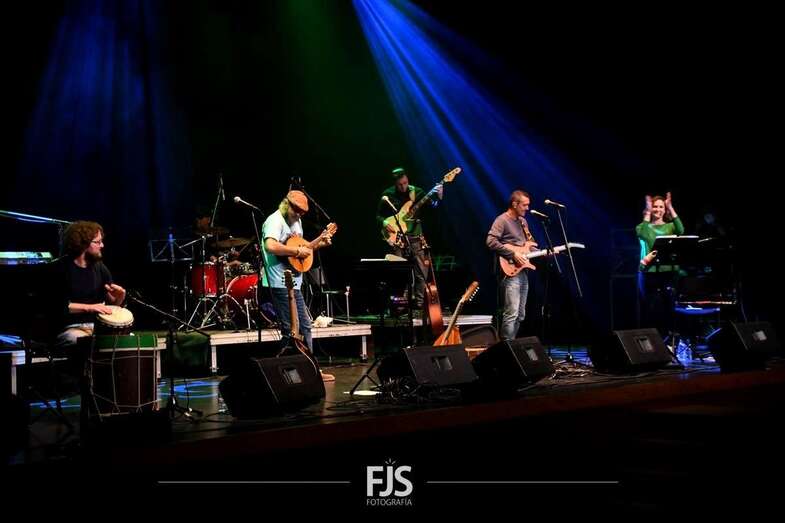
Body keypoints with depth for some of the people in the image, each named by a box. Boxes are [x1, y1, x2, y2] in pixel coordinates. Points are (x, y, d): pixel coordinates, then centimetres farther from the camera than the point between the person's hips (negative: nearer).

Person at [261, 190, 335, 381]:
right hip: (280, 283, -10)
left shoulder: (296, 222, 18)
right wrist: (297, 251, -22)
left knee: (304, 326, 14)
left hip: (293, 282, 10)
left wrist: (318, 243, 12)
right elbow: (270, 246, -29)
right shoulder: (275, 221, -13)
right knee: (292, 329, -7)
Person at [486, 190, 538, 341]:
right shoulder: (502, 220, -8)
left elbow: (530, 243, 29)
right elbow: (491, 241, -21)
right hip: (509, 272, -9)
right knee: (511, 314, -15)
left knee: (520, 315, 11)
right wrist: (513, 254, -20)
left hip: (522, 272, 9)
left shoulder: (523, 221, 18)